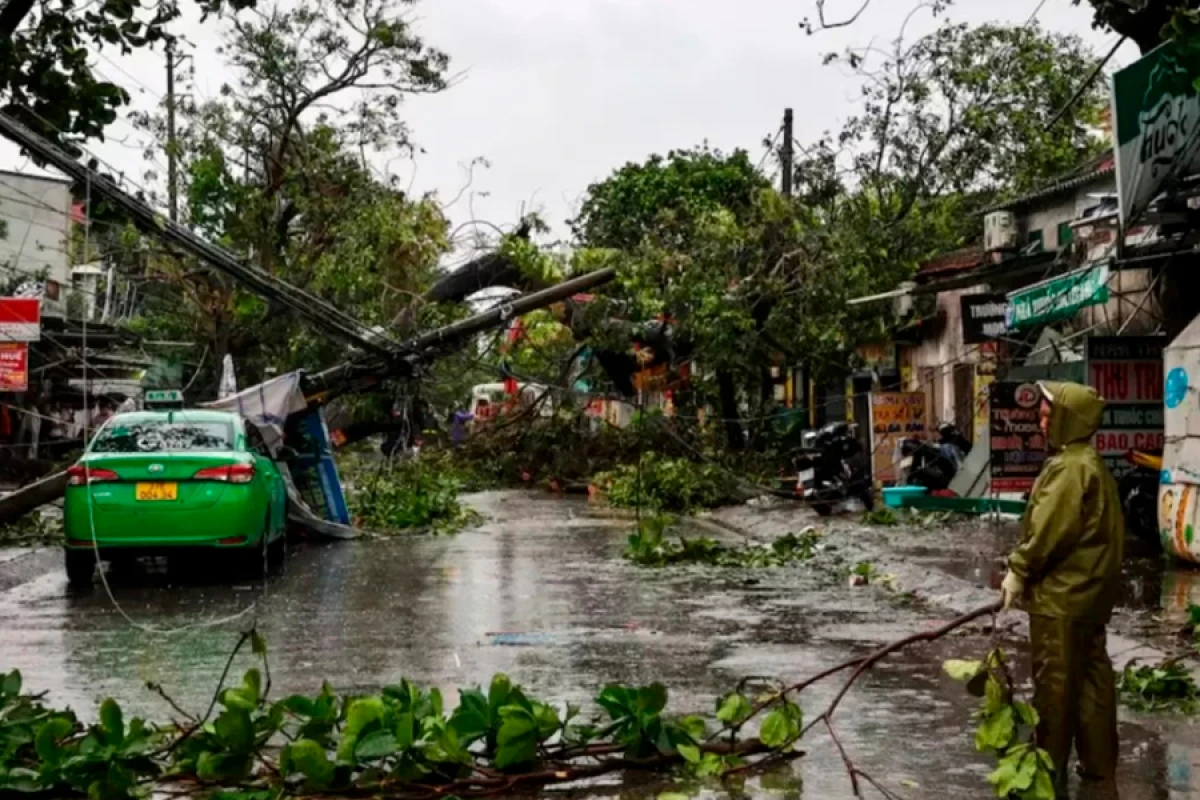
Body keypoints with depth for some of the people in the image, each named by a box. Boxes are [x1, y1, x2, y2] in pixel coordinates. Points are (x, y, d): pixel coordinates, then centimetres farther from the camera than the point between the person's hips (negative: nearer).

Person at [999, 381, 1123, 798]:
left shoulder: (1071, 468, -19)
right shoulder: (1090, 463, 13)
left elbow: (1050, 530, -22)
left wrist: (1018, 570, -9)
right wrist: (1027, 571, 16)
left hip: (1062, 595, -10)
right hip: (1087, 591, 10)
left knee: (1055, 682, 1)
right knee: (1092, 678, 14)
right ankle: (1099, 765, 21)